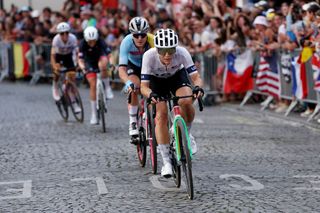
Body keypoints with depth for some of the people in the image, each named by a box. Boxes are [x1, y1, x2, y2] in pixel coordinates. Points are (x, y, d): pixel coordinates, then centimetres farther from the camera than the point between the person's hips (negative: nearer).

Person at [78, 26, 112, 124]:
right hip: (90, 63, 1)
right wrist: (82, 67, -49)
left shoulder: (101, 42, -27)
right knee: (93, 85, -12)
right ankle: (94, 114, -5)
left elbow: (109, 55, -32)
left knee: (102, 65, -38)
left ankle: (107, 87, -17)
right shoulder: (83, 44, -26)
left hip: (100, 58, 0)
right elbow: (80, 60, -28)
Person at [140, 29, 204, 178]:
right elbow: (144, 86, -34)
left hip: (177, 76, 0)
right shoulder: (149, 56, -35)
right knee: (161, 116, -17)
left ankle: (186, 134, 1)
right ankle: (166, 162, -9)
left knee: (186, 102, -29)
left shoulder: (182, 53, -34)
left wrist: (198, 87, -56)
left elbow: (196, 77, -33)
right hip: (156, 80, 0)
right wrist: (150, 94, -55)